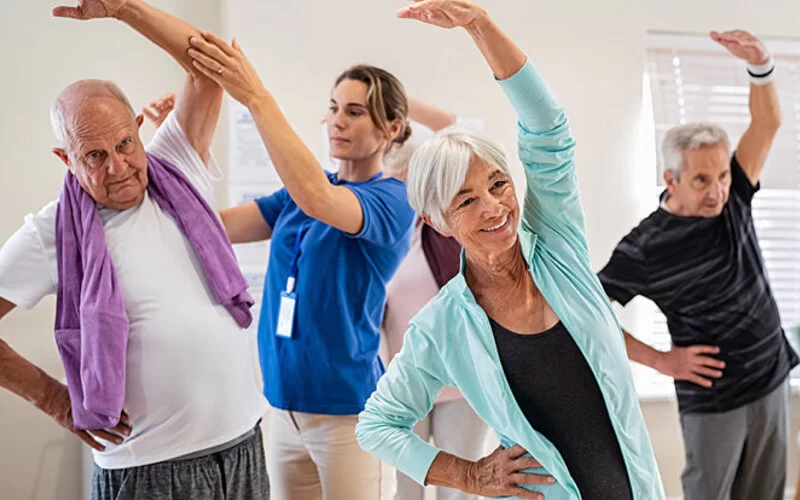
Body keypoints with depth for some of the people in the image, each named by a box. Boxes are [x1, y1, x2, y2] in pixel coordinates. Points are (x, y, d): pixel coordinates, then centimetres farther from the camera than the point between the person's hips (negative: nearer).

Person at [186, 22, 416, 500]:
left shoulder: (393, 199, -10)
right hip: (284, 402, 6)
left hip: (346, 407, -6)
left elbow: (316, 199, -30)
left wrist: (256, 96, -32)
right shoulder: (296, 194, 9)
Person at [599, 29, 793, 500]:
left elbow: (768, 122, -12)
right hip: (712, 396, -5)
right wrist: (660, 359, -13)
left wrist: (761, 64, -31)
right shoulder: (645, 247, -17)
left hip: (773, 379, 5)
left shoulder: (732, 202, -3)